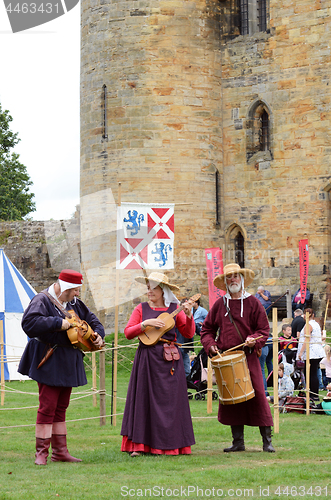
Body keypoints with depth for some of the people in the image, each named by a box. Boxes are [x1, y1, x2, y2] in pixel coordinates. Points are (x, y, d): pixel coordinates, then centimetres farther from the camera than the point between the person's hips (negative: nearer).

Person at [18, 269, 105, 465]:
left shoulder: (75, 304, 13)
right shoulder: (42, 300, -11)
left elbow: (92, 319, 26)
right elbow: (29, 322, -26)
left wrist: (98, 334, 5)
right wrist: (58, 323, -25)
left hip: (68, 361, 8)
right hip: (50, 361, -8)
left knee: (61, 406, 12)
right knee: (47, 406, -9)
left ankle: (60, 451, 16)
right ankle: (42, 453, -4)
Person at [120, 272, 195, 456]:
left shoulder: (175, 309, 6)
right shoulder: (142, 308, 6)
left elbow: (189, 334, 2)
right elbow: (128, 332, -1)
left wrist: (189, 315, -11)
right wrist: (145, 323, -13)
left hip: (169, 359, 0)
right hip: (147, 358, 0)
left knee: (170, 400, 1)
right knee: (145, 398, -1)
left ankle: (170, 445, 8)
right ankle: (139, 445, 0)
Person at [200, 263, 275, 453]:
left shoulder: (253, 303, 4)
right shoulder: (219, 304, 11)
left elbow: (264, 329, 4)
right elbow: (207, 329, 17)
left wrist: (254, 340, -15)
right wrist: (210, 345, -1)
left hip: (249, 357, -3)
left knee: (258, 396, -7)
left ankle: (267, 440, -1)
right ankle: (238, 441, 12)